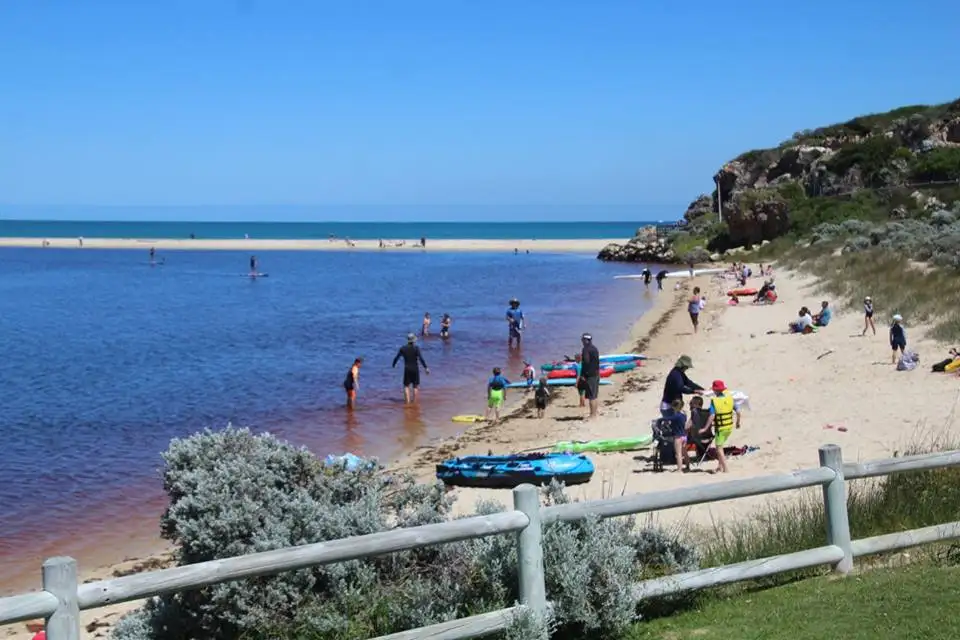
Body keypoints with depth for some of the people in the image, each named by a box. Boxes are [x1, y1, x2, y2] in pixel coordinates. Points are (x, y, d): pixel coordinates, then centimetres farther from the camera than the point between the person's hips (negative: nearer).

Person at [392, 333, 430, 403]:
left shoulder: (403, 348, -2)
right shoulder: (416, 348, -11)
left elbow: (396, 358, 6)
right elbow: (421, 358, -20)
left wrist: (394, 365, 24)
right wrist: (426, 368, -19)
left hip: (407, 369, 2)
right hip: (415, 369, -2)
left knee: (406, 386, 8)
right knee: (415, 386, 10)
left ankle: (407, 401, -4)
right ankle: (414, 402, 9)